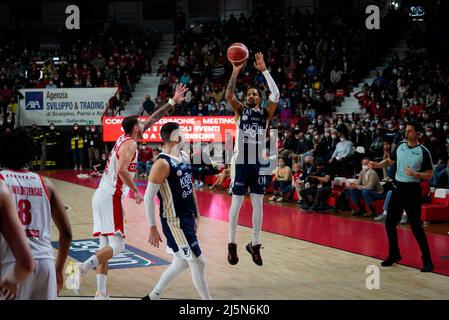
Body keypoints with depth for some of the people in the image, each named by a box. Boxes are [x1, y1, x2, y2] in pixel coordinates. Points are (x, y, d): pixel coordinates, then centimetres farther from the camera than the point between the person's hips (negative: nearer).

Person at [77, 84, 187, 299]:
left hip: (101, 195, 9)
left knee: (106, 246, 8)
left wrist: (172, 102, 28)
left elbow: (152, 119, 25)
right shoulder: (130, 144, -9)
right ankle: (82, 269, -27)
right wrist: (135, 191, -15)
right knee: (117, 246, -12)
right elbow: (121, 170, -24)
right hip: (111, 197, -9)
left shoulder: (126, 138, 18)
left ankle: (101, 293, 7)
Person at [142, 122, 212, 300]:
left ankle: (152, 297, 31)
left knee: (182, 262, 18)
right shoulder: (162, 163, -19)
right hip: (174, 221, -9)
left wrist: (196, 214, 18)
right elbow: (148, 197, -18)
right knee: (198, 263, -5)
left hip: (187, 218, 9)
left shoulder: (184, 157, 8)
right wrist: (153, 229, -18)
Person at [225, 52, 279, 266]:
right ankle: (232, 244, 9)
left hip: (257, 164, 2)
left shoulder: (265, 114, 6)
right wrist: (236, 71, -23)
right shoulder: (240, 110, 5)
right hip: (241, 163, -2)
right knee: (236, 203, 0)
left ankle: (255, 244, 15)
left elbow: (276, 95, -10)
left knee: (258, 204, 5)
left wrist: (264, 70, -13)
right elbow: (228, 95, -13)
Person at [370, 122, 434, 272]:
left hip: (412, 190, -6)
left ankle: (427, 260, 2)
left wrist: (414, 173, -23)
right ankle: (394, 254, 26)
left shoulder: (423, 152, -9)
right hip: (397, 188, 6)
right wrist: (377, 165, 4)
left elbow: (429, 175, -8)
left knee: (416, 226, -7)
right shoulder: (400, 147, 6)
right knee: (390, 223, 10)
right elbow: (390, 161, 22)